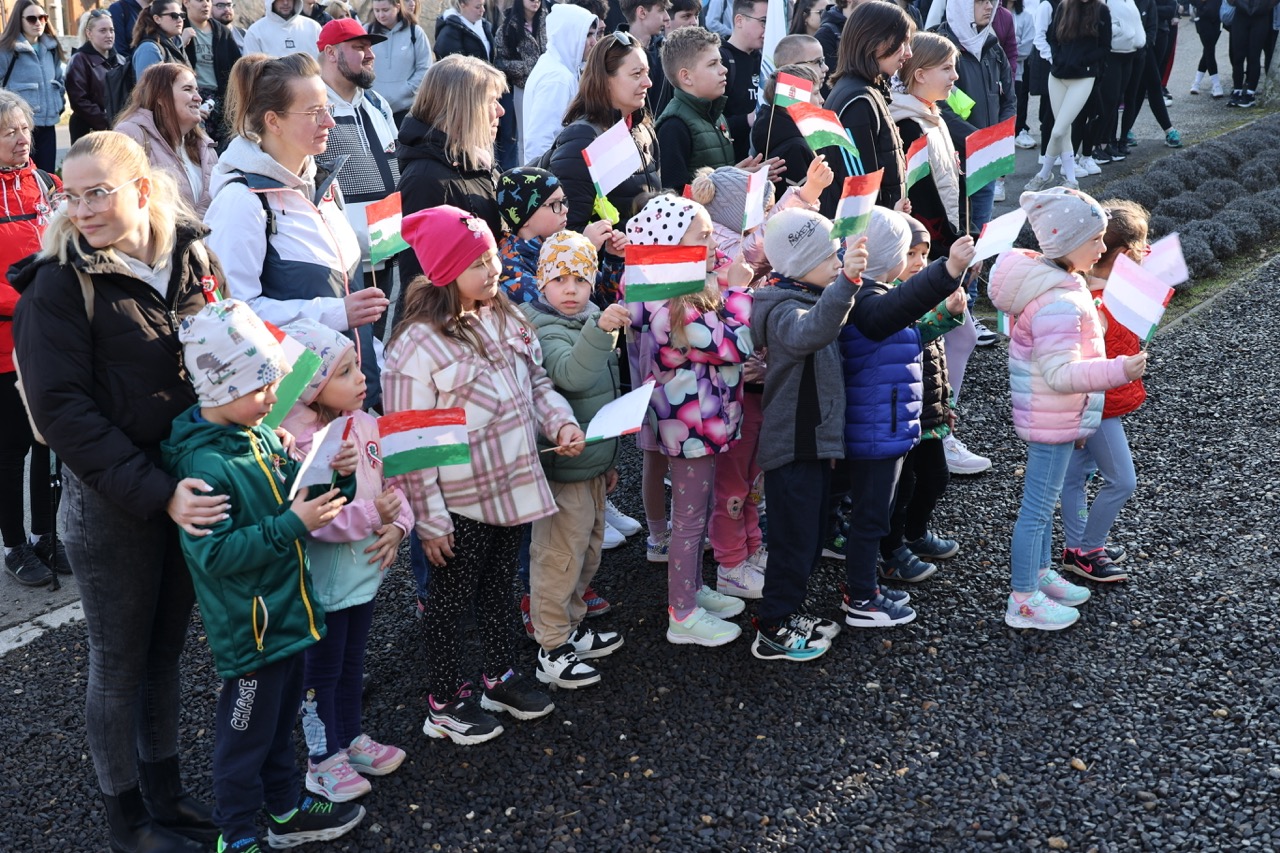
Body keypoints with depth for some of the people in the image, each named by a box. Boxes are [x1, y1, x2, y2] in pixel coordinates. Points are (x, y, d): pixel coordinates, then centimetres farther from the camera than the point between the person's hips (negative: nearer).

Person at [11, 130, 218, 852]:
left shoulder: (193, 259, 1)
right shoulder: (61, 284, -13)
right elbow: (63, 409, -18)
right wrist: (156, 494, -24)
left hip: (191, 488, 5)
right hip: (109, 503, -4)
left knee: (167, 651, 18)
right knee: (120, 665, 10)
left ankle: (167, 794, 36)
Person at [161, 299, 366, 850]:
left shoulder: (263, 435, 2)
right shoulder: (205, 464, -24)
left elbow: (294, 495, 15)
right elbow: (213, 553, -27)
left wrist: (337, 476, -5)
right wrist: (292, 526, -29)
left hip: (286, 612, 8)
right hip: (249, 627, -8)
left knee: (281, 718, 24)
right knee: (246, 733, 9)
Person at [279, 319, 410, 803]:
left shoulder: (366, 425, -2)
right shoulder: (297, 445, -25)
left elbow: (391, 482, 5)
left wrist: (397, 526, -11)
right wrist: (372, 515, -30)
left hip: (365, 572, 7)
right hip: (323, 582, -7)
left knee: (352, 662, 24)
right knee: (321, 672, 11)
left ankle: (351, 738, 43)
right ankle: (324, 759, 28)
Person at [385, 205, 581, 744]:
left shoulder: (504, 319, 1)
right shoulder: (418, 345, -22)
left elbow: (536, 384, 13)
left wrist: (561, 421, -7)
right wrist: (429, 520, -17)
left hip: (513, 486, 7)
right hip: (461, 502, -7)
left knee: (499, 584, 24)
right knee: (451, 598, 11)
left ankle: (500, 676, 43)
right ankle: (445, 702, 29)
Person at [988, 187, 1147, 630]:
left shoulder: (1052, 280, 4)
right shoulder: (1057, 302, -29)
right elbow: (1060, 373, -33)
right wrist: (1119, 370, -41)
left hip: (1054, 416, 10)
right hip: (1053, 421, -10)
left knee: (1043, 499, 23)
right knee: (1037, 507, 1)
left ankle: (1040, 573, 40)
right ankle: (1023, 602, 14)